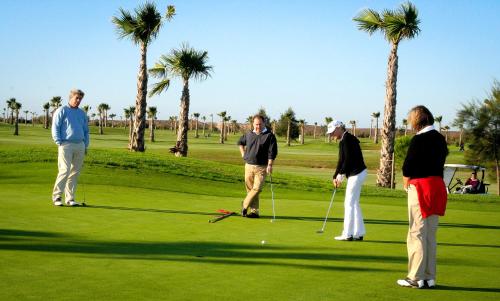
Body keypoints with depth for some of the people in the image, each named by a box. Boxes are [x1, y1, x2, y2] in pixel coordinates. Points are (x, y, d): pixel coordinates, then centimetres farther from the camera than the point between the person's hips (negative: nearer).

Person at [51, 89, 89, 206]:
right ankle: (56, 196, -7)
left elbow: (86, 131, 23)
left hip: (79, 146, 5)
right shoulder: (62, 111, 2)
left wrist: (86, 145, 13)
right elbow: (55, 128, -3)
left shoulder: (82, 113, 18)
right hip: (66, 145, -5)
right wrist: (59, 143, -10)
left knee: (75, 173, 4)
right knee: (65, 170, -14)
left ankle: (70, 198, 10)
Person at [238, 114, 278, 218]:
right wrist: (243, 154, 18)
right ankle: (254, 211, 12)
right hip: (248, 166, 4)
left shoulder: (269, 136, -5)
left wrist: (270, 165, -18)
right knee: (250, 189, 5)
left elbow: (272, 152, -9)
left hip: (261, 167, -4)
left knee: (256, 188, -13)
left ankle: (245, 205, 6)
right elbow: (240, 142, 30)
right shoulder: (249, 134, 10)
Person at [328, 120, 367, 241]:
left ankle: (348, 234, -1)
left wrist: (341, 175, -12)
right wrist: (336, 176, 11)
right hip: (356, 173, 10)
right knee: (354, 203, 14)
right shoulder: (344, 140, 16)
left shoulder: (347, 139, -14)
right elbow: (342, 161, 17)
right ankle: (358, 233, 19)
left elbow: (348, 159, -19)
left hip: (356, 174, -10)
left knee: (349, 204, -5)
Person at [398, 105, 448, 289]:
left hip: (420, 186, -7)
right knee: (430, 235, 13)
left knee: (417, 233, 0)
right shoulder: (440, 139, 8)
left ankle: (416, 278, 3)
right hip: (438, 185, 8)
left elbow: (407, 168, -12)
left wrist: (406, 182, 8)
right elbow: (441, 161, 8)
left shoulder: (418, 140, -14)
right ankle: (429, 277, 17)